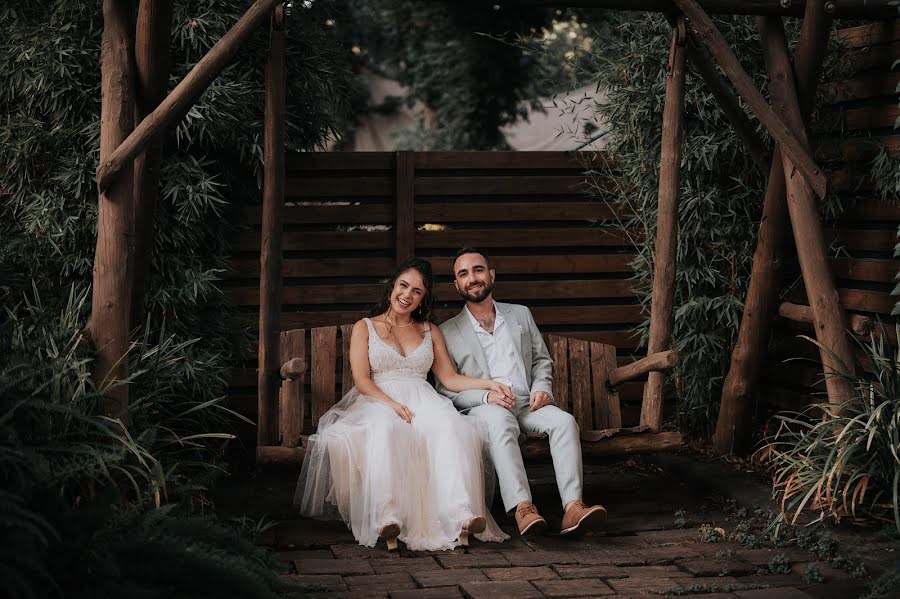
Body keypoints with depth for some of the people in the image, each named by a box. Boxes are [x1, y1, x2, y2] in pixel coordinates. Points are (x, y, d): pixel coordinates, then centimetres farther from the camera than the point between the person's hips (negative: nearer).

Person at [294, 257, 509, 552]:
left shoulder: (431, 332, 25)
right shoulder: (364, 328, 15)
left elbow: (449, 377, 16)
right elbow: (361, 380, 2)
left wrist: (489, 384, 0)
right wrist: (391, 403, -16)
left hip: (422, 402, 2)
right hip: (377, 403, -2)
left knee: (450, 427, -35)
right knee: (385, 429, -41)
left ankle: (461, 516, -49)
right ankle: (387, 517, -53)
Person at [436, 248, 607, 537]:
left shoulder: (521, 315, 20)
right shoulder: (447, 332, 9)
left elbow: (542, 359, 23)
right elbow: (445, 388, 3)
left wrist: (542, 388, 0)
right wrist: (485, 396, -15)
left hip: (526, 404, 3)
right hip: (482, 409, -3)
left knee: (563, 420, -29)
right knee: (501, 422, -39)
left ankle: (572, 508, -44)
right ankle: (522, 508, -53)